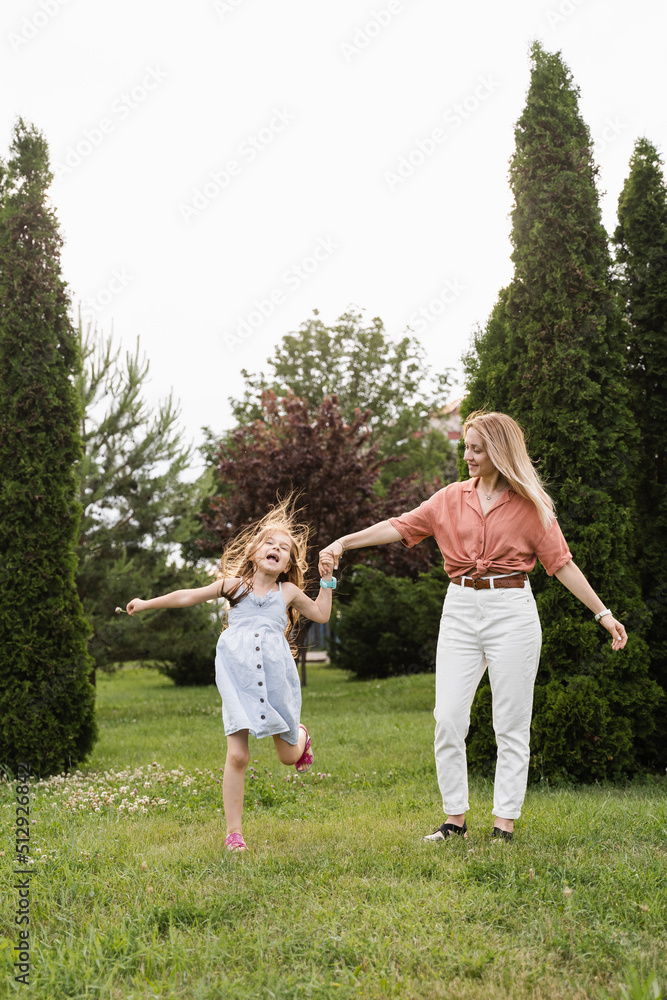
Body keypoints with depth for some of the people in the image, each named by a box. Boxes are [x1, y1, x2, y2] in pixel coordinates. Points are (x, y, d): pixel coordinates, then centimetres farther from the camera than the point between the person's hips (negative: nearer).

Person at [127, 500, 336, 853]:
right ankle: (233, 832, 0)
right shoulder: (234, 585, 11)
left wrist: (326, 580, 15)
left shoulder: (288, 592, 13)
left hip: (275, 679, 1)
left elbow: (321, 614, 25)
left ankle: (300, 735, 50)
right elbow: (188, 596, 17)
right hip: (239, 681, -1)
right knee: (237, 755, -12)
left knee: (288, 756, 11)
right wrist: (148, 603, 21)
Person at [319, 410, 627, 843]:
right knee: (448, 718, -1)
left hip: (511, 612, -3)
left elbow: (560, 562, 2)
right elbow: (402, 526, 4)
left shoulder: (531, 504, 1)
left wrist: (602, 613, -2)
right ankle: (455, 818, 12)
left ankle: (505, 824, 10)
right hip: (461, 611, 3)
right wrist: (344, 541, -6)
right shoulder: (452, 498, 9)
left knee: (511, 725, 1)